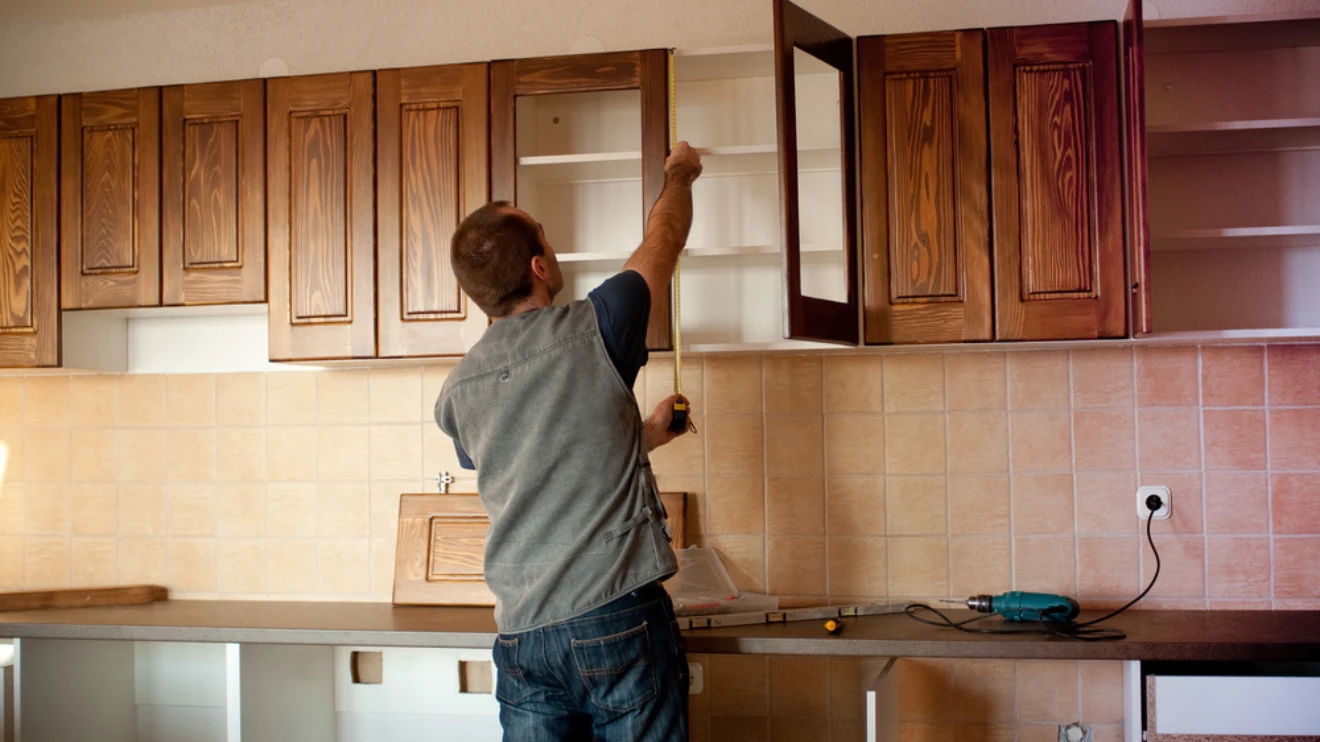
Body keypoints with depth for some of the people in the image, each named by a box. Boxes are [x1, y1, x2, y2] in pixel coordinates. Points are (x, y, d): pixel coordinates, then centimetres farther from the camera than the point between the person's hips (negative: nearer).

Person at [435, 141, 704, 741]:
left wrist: (643, 434, 34)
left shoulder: (457, 392, 7)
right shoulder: (590, 331, -8)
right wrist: (679, 173, 30)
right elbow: (665, 237, 11)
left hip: (521, 634, 5)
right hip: (618, 622, -4)